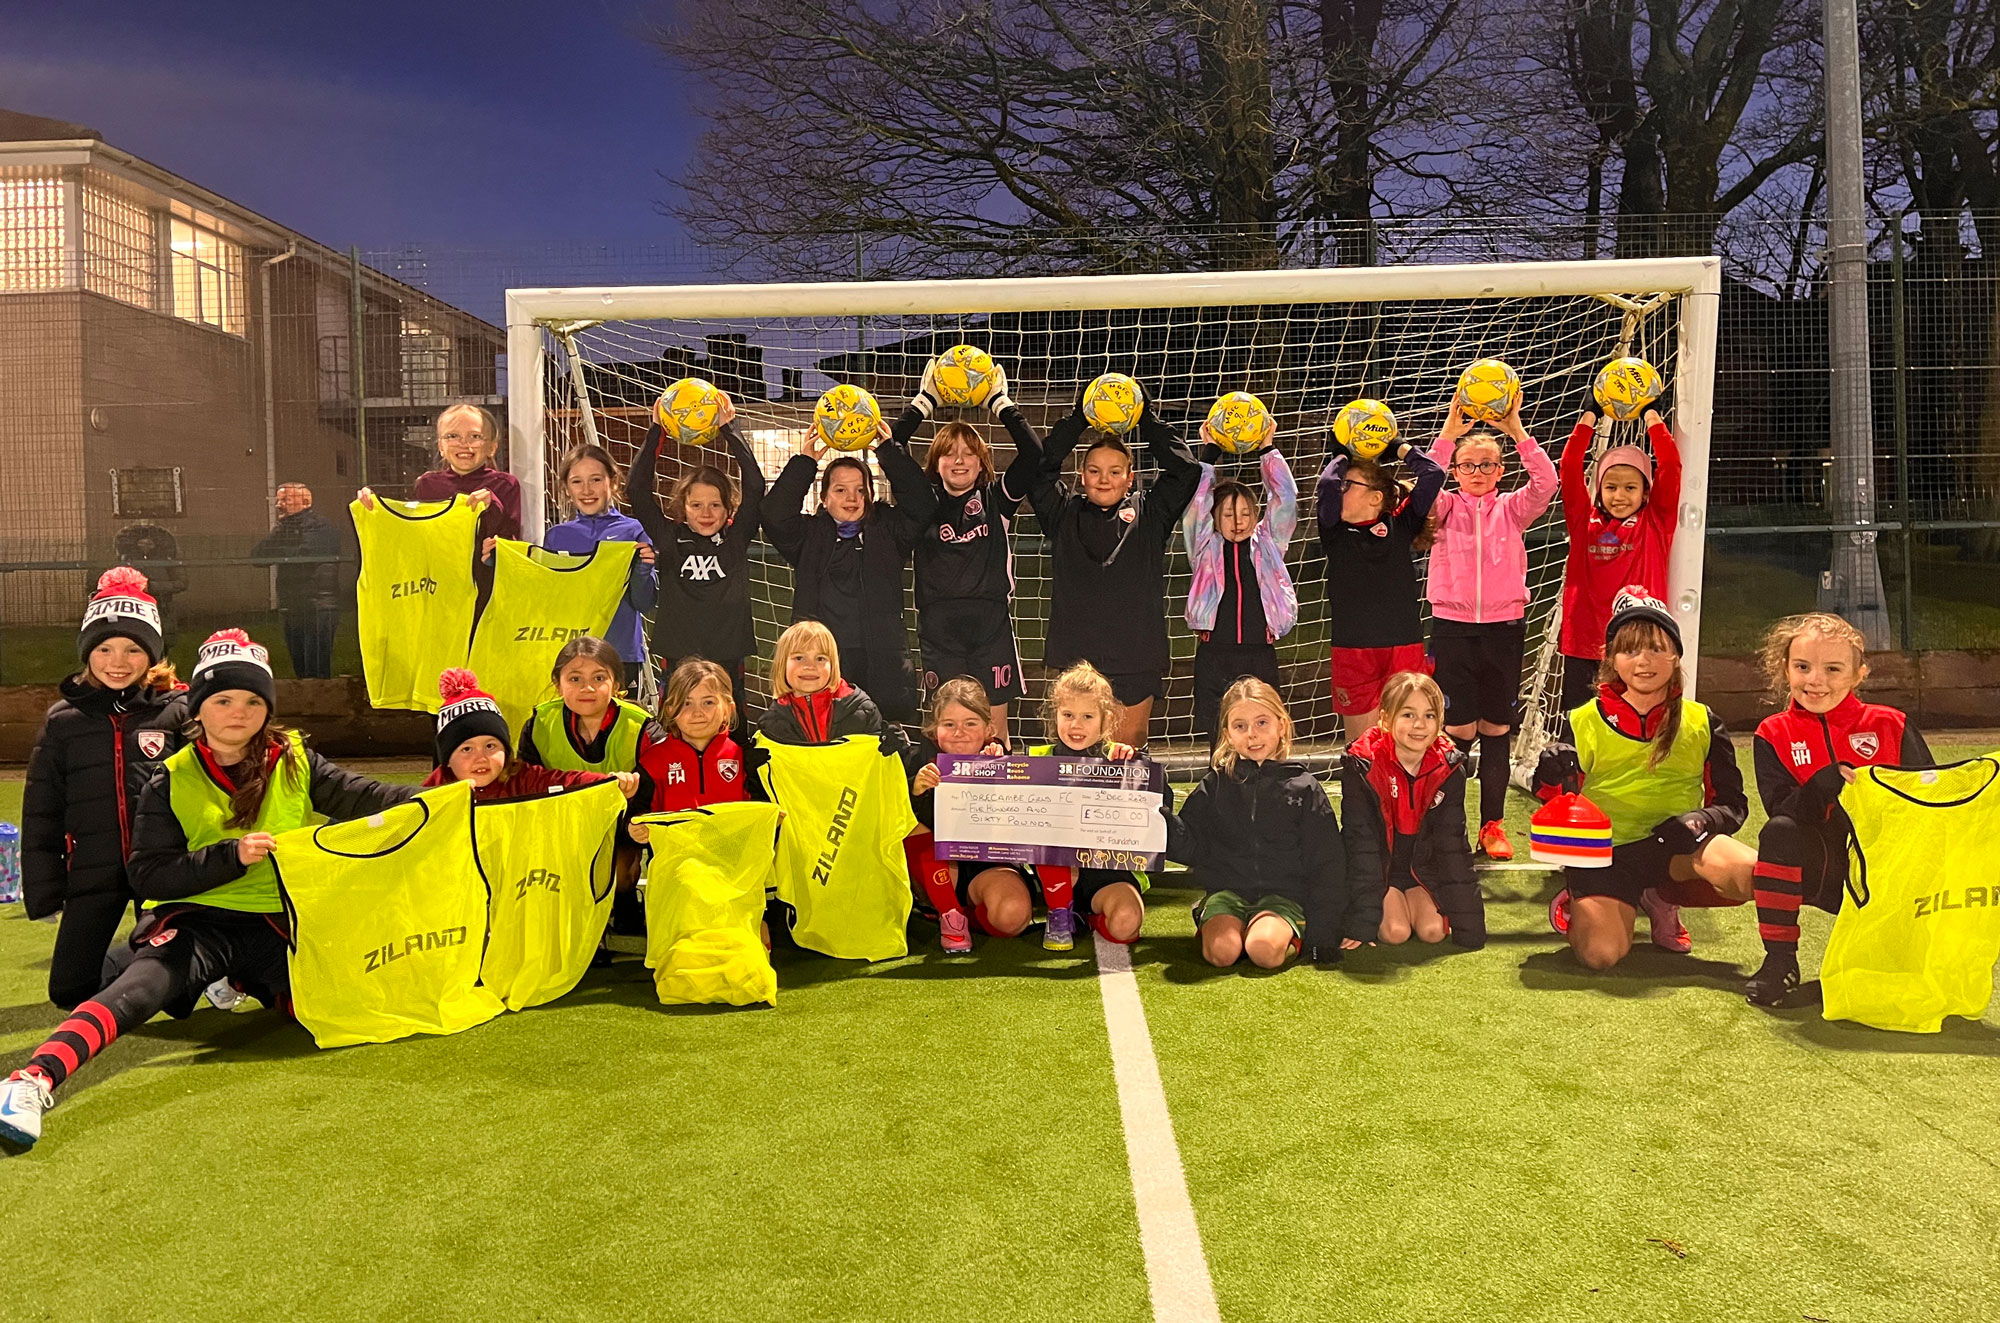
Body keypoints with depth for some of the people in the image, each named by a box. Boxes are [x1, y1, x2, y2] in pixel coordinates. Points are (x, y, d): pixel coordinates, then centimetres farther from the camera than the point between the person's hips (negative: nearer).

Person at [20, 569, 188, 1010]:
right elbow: (40, 812, 8)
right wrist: (44, 889, 3)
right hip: (95, 873, 2)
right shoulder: (63, 720, 4)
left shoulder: (177, 710, -3)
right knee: (70, 990, 1)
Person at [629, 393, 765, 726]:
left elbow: (755, 486, -6)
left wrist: (730, 429, -8)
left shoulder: (736, 538, 4)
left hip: (728, 664, 0)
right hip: (677, 662, 0)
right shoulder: (669, 539, 4)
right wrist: (656, 432, -6)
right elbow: (639, 489, -2)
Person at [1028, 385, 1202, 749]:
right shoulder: (1065, 516, 9)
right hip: (1076, 661, 0)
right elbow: (1040, 467, 1)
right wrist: (1078, 418, -1)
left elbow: (1184, 469, 3)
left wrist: (1147, 417, 3)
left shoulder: (1149, 516, 9)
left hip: (1136, 661, 0)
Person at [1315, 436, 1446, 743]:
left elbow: (1434, 475, -1)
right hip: (1351, 649, 0)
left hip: (1405, 646, 0)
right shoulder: (1335, 531, 5)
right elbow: (1327, 484, -11)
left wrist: (1398, 446, 10)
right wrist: (1342, 455, 6)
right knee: (1360, 749, 6)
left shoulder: (1400, 525, 5)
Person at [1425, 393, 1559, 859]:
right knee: (1457, 730, -1)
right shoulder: (1445, 507, 6)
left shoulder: (1512, 509, 8)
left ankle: (1493, 825, 16)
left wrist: (1516, 429, -18)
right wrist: (1449, 433, -24)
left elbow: (1546, 482, -11)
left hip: (1504, 628, 1)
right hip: (1452, 627, -1)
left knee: (1497, 729, 6)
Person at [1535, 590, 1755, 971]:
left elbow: (1733, 804, 8)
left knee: (1753, 874, -29)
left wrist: (1700, 821, -15)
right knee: (1600, 953, -25)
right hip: (1605, 852, -2)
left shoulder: (1701, 723, 8)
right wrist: (1554, 783, -20)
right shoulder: (1585, 723, 4)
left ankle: (1660, 899, 2)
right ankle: (1579, 904, 12)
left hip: (1674, 846, 2)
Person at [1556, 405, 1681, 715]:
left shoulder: (1655, 523, 5)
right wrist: (1588, 418, -2)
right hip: (1584, 644, 1)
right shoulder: (1585, 521, 7)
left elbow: (1670, 468, -1)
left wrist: (1653, 419, 0)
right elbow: (1569, 468, 1)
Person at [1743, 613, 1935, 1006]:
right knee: (1779, 831, -32)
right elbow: (1781, 810, -11)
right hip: (1821, 868, -1)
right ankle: (1779, 961, -21)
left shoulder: (1892, 726, 3)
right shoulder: (1774, 734, 1)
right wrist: (1830, 781, -28)